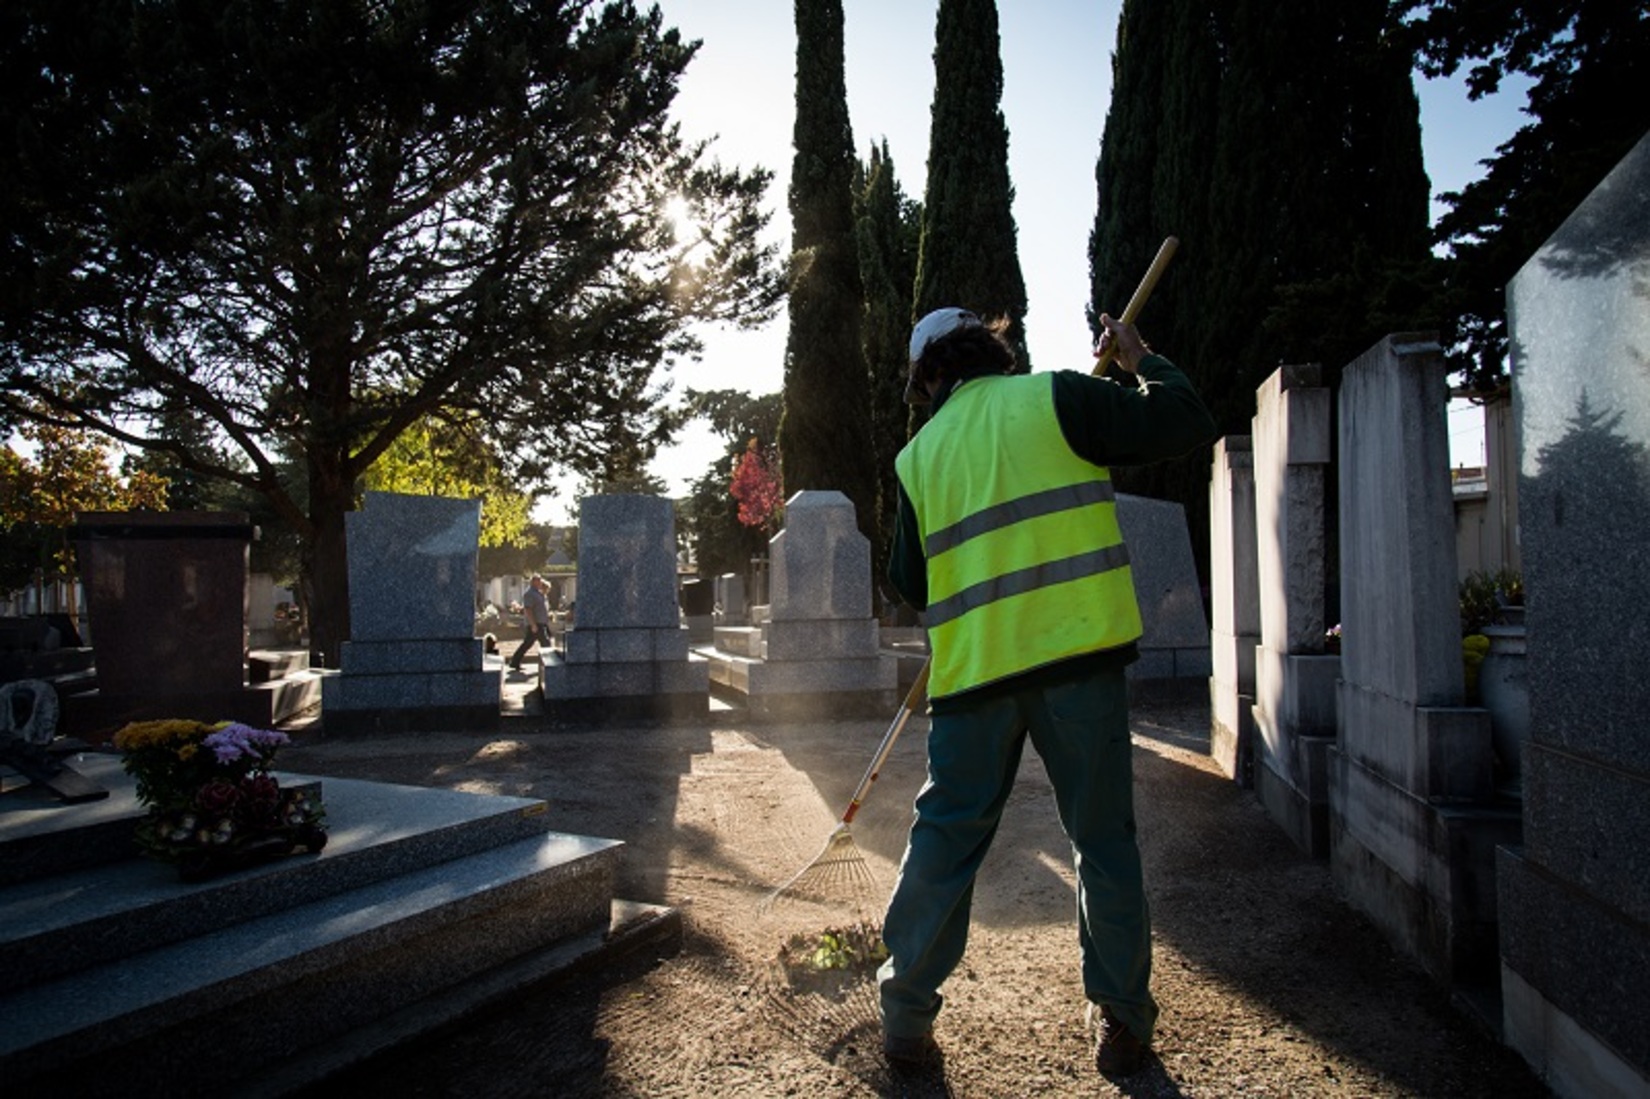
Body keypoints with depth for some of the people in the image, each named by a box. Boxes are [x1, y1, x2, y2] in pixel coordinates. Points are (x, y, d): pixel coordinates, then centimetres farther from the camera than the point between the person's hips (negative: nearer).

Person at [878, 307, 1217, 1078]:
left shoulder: (919, 454, 11)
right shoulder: (1053, 397, 1)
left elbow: (911, 584, 14)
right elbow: (1188, 426, -1)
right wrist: (1140, 360, 16)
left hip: (973, 669, 3)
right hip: (1075, 653, -2)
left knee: (944, 838, 12)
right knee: (1103, 838, 11)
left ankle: (905, 1015, 20)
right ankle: (1121, 1021, 21)